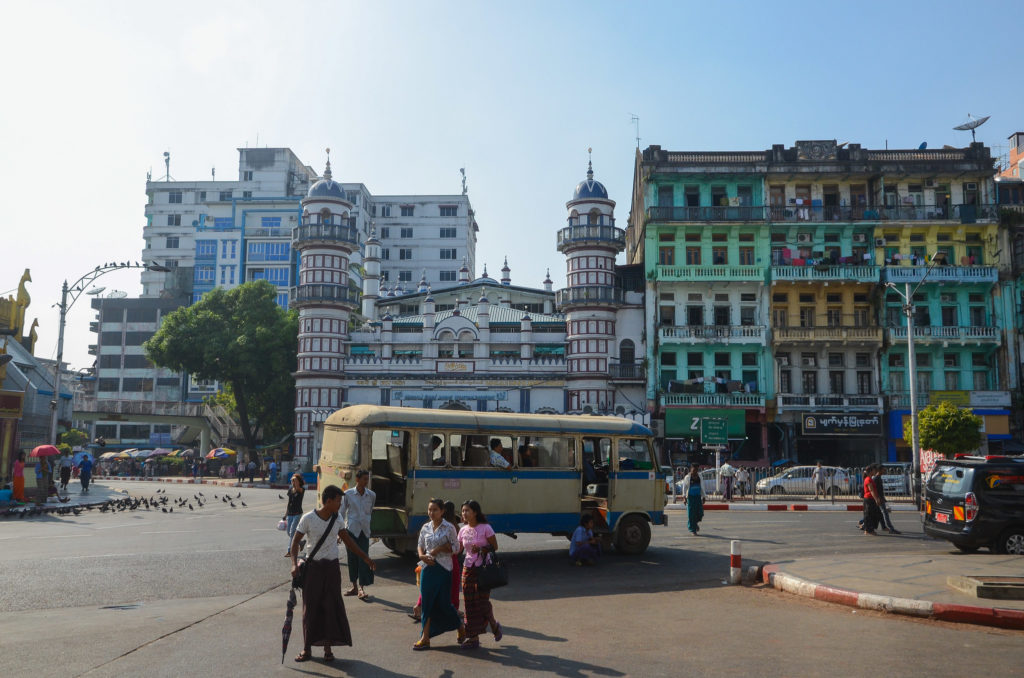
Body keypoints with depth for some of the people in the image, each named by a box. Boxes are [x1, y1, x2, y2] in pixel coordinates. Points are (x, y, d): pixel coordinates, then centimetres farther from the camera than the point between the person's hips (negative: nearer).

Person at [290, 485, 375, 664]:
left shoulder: (337, 518, 3)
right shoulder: (308, 519, -11)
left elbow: (347, 540, 13)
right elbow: (295, 542, -5)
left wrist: (365, 557, 13)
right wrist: (294, 564, -17)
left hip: (331, 568, 4)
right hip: (313, 567, -3)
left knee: (332, 607, 2)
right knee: (310, 608, 3)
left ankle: (328, 648, 12)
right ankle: (307, 649, 14)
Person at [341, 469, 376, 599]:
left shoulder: (372, 495, 2)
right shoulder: (348, 494, -3)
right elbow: (342, 513, 3)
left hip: (364, 531, 1)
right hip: (351, 530, -1)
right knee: (352, 558, 6)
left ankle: (362, 588, -7)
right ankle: (354, 586, 19)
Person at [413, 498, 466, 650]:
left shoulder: (449, 528, -6)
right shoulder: (425, 528, 7)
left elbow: (456, 548, -4)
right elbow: (420, 545, 14)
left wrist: (440, 548, -16)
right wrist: (422, 556, -6)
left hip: (443, 568, -4)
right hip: (428, 567, 4)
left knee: (444, 602, 1)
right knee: (427, 602, 3)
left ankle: (461, 627, 27)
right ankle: (425, 638, 8)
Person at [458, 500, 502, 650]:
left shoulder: (485, 528, -9)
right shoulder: (463, 530, 7)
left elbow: (495, 547, -5)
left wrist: (481, 549, -20)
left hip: (483, 568, -5)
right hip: (468, 568, 5)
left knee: (482, 601, -6)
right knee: (469, 603, 3)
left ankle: (494, 625, 23)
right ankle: (473, 638, 11)